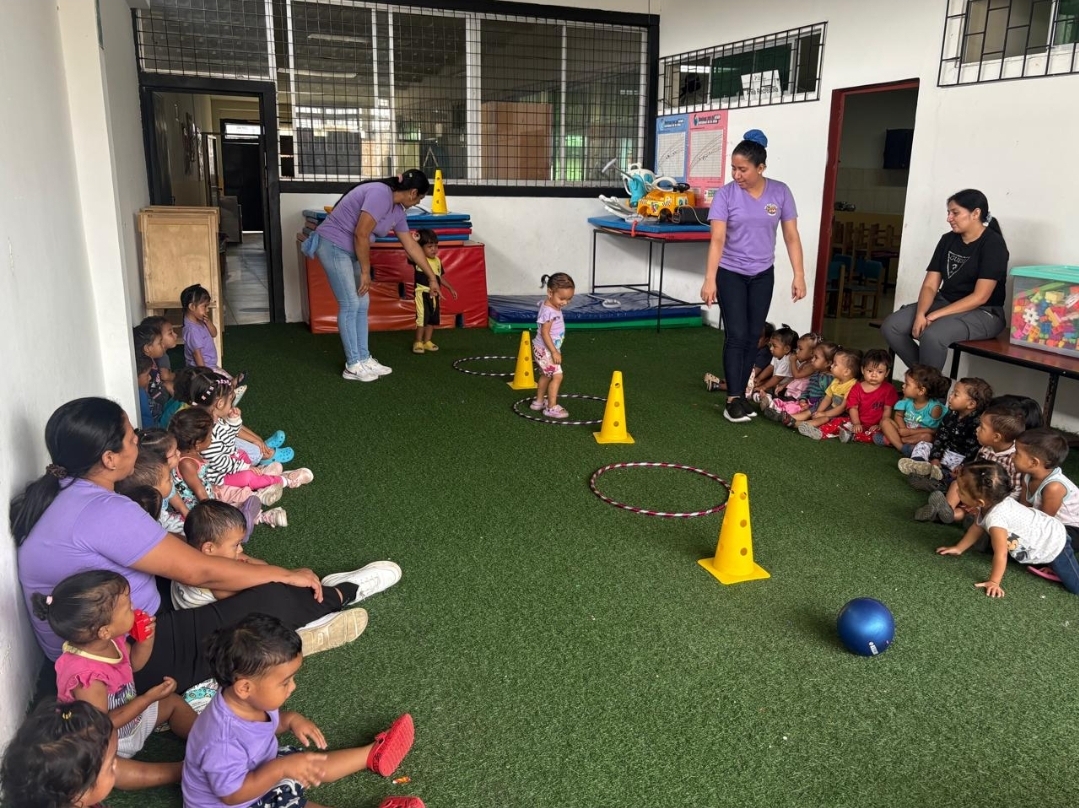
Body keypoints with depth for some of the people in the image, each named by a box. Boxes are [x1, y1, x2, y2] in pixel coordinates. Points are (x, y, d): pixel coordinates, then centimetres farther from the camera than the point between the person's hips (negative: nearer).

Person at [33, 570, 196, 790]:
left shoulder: (111, 640, -14)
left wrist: (146, 638, -13)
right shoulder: (88, 677, -39)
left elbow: (134, 663, 7)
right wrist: (149, 697, -29)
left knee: (174, 702, 11)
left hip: (131, 715, 9)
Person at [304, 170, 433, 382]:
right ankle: (353, 366, -1)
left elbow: (411, 245, 17)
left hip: (350, 250, 10)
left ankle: (363, 359, 16)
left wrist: (432, 278, 20)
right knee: (350, 304, -8)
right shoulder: (381, 194, -22)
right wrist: (365, 272, -16)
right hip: (333, 245, -10)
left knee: (362, 304, 8)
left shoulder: (397, 211, 8)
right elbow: (361, 234, -25)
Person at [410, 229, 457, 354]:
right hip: (423, 293, -7)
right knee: (422, 318, -8)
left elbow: (440, 277, 21)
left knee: (432, 319, 14)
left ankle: (427, 341, 26)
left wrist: (450, 288, 23)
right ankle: (418, 342, 5)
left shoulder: (437, 261, 10)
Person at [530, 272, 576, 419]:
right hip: (545, 350, -10)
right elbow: (545, 333, -26)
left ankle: (539, 402, 35)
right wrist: (554, 352, -24)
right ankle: (552, 407, -5)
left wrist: (555, 351, 22)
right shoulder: (549, 311, -26)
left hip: (547, 349, 10)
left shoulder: (554, 307, 4)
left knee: (546, 375, 21)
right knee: (557, 376, -10)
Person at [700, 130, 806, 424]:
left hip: (763, 275, 3)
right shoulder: (726, 194, -12)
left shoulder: (780, 192, -5)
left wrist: (799, 275, -5)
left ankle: (740, 393, 17)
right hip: (731, 273, -3)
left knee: (753, 337, 6)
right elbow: (717, 239, -17)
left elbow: (791, 236, -1)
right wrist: (710, 279, -24)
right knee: (737, 335, -8)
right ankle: (732, 400, -5)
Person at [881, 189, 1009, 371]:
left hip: (982, 313, -7)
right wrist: (920, 314, -18)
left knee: (932, 336, -36)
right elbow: (930, 285, 2)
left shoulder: (993, 244, -11)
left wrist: (936, 315, -23)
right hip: (944, 302, 7)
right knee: (890, 326, -14)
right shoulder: (948, 240, 7)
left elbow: (980, 296, -19)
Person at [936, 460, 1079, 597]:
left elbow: (1001, 554, -33)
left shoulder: (995, 517, -39)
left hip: (1055, 546, -8)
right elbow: (977, 528, 6)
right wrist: (959, 548, 10)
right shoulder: (991, 503, -11)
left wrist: (994, 582, -27)